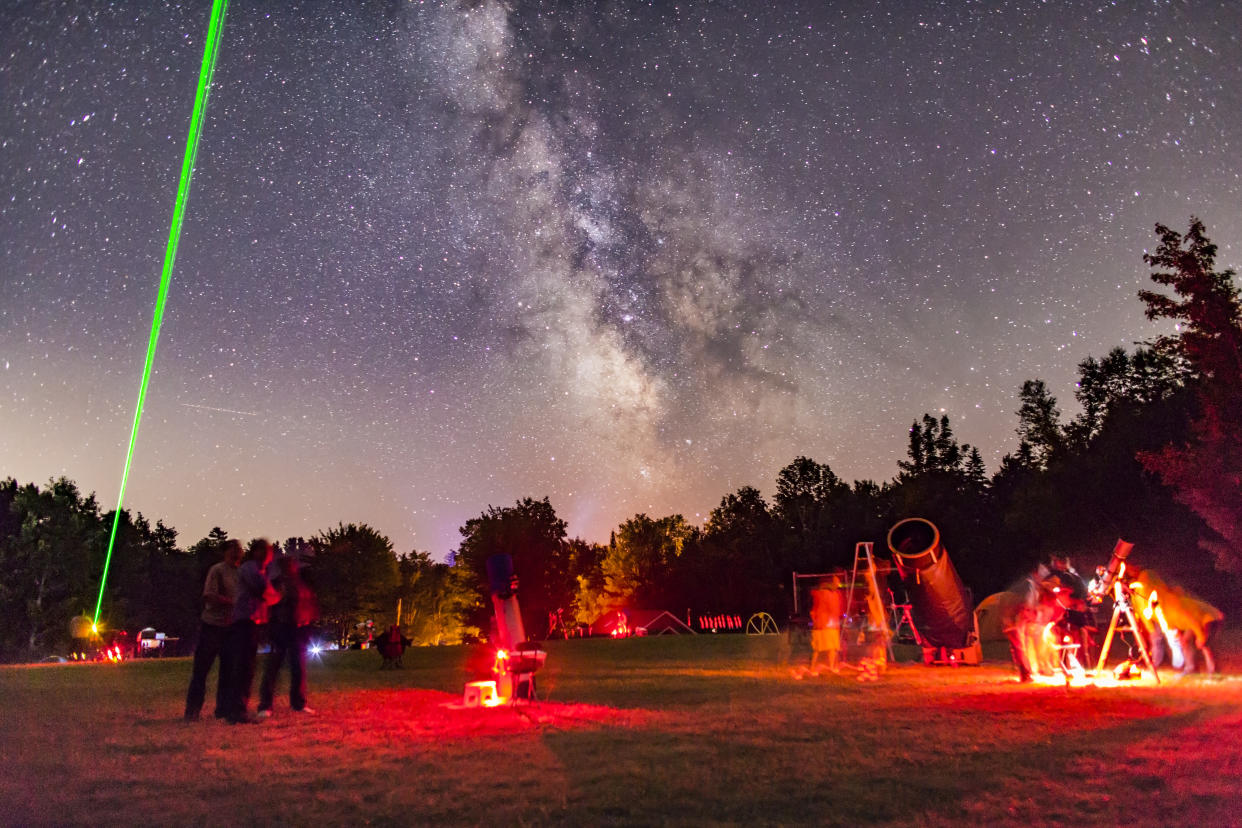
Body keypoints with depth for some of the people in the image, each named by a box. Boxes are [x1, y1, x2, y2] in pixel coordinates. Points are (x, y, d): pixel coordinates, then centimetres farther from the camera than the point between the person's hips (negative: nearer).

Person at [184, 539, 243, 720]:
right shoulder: (217, 570, -7)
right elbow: (209, 596, -17)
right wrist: (232, 601, -23)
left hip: (232, 628, 6)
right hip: (212, 625, -6)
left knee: (228, 669, 8)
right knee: (201, 668, 1)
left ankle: (223, 709, 16)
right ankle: (192, 710, 9)